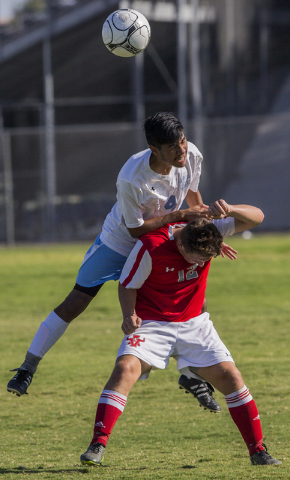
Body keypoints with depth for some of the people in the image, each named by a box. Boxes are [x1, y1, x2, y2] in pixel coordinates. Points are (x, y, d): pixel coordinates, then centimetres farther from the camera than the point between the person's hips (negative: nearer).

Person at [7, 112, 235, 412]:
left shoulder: (191, 156, -21)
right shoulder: (131, 180, -39)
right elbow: (136, 229, -26)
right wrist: (180, 215, -29)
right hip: (118, 243, -5)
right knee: (74, 304, -4)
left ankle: (195, 378, 17)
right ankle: (27, 369, 8)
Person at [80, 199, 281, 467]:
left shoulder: (208, 231, -14)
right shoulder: (151, 246, -24)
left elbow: (256, 217, -14)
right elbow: (128, 286, -10)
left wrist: (230, 211, -34)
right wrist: (130, 315, -28)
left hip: (194, 323, 3)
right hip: (152, 322, -3)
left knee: (229, 376, -7)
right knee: (125, 368, -27)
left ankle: (258, 451, 4)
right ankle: (98, 446, -27)